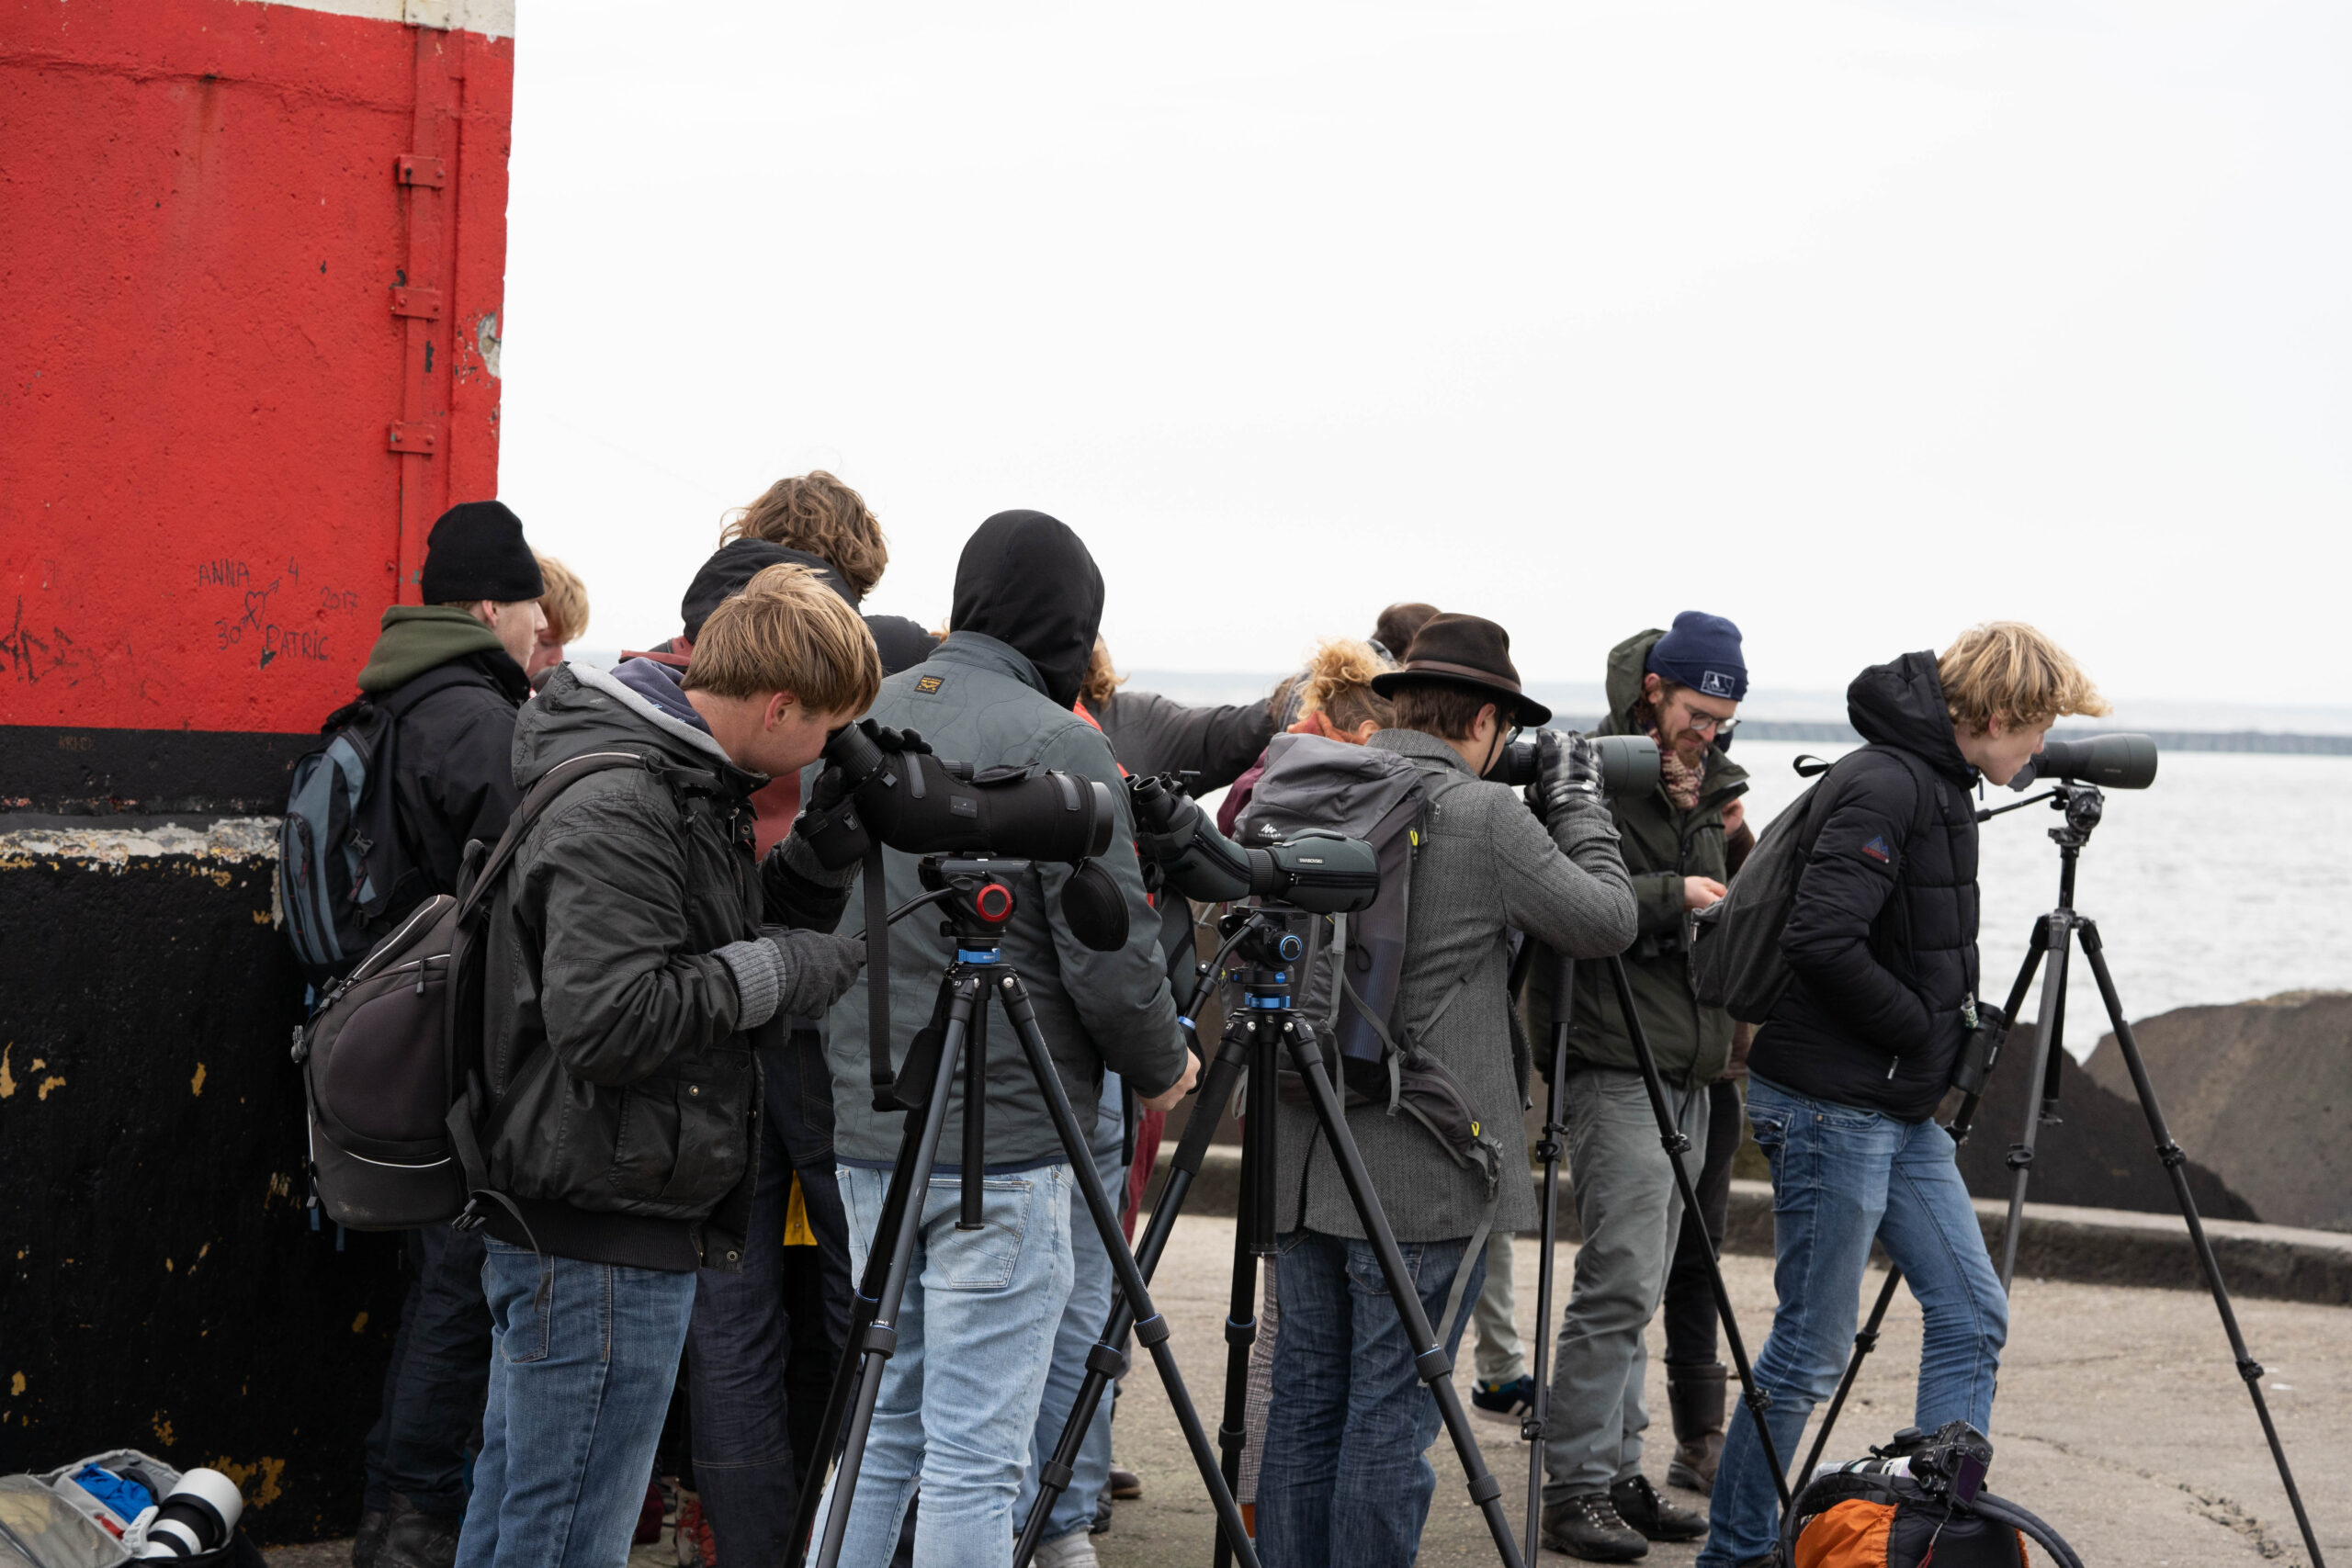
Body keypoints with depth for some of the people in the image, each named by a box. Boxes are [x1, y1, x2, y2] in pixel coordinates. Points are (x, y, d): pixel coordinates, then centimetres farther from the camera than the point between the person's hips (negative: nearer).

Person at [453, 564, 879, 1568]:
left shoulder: (681, 786, 11)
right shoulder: (614, 809, -21)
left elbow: (744, 928, 18)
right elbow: (604, 1021, -28)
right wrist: (776, 969, -17)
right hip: (600, 1245, -10)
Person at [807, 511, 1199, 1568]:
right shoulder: (1056, 745, -13)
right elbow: (1111, 958, -13)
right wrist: (1160, 1070, 5)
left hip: (865, 1133, 7)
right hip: (1002, 1144, -7)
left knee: (882, 1430, 17)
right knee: (976, 1460, -3)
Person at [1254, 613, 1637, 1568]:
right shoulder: (1484, 817, -12)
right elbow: (1609, 921, -1)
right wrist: (1576, 799, 10)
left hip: (1305, 1158, 6)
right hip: (1421, 1175, -6)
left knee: (1304, 1400, 13)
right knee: (1389, 1415, 0)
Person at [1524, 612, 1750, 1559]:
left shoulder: (1701, 789, 18)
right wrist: (1670, 894, -18)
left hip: (1684, 1072, 8)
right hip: (1614, 1065, -8)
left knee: (1636, 1288, 11)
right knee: (1620, 1283, -12)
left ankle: (1617, 1473, 16)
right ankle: (1575, 1489, -8)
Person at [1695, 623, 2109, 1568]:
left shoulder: (1934, 784, 13)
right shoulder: (1884, 788, -18)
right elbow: (1820, 942, -27)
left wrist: (1945, 1029, 9)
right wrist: (1924, 1028, -15)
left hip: (1902, 1108, 10)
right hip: (1830, 1107, -10)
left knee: (1971, 1315, 10)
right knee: (1812, 1348, -1)